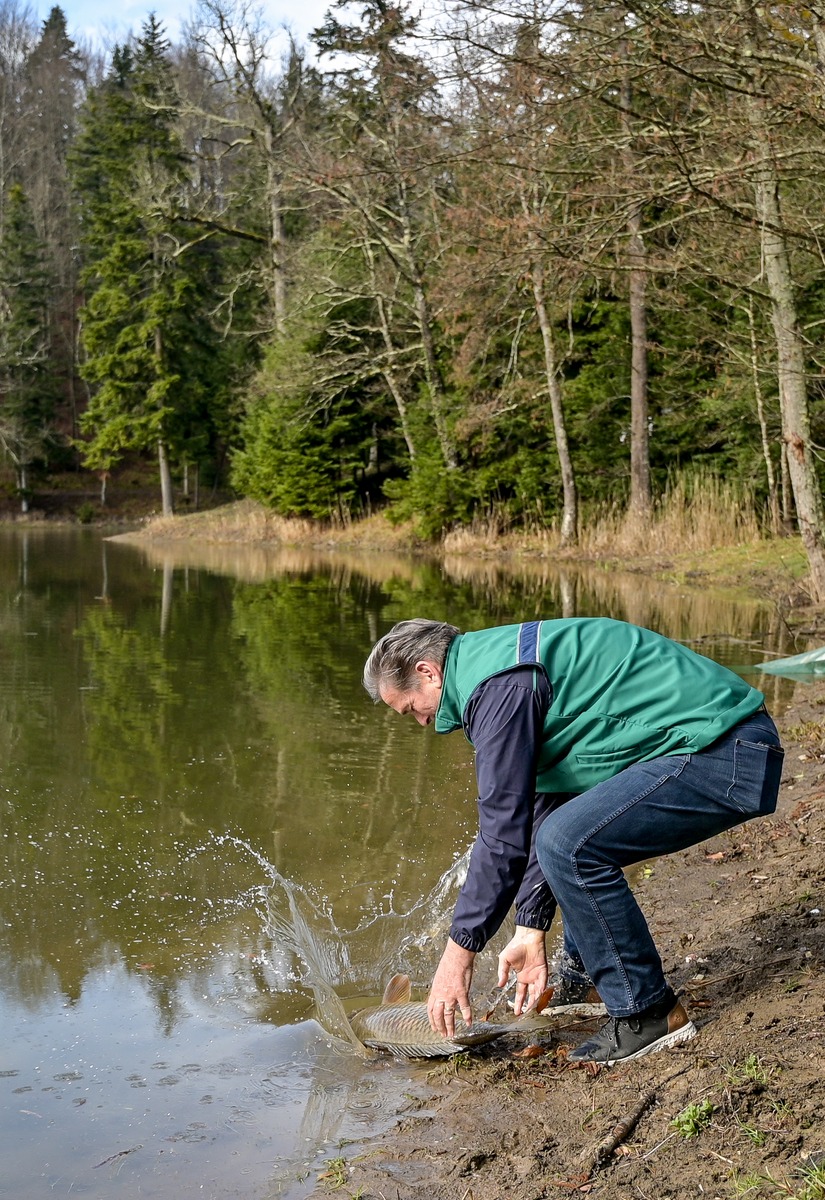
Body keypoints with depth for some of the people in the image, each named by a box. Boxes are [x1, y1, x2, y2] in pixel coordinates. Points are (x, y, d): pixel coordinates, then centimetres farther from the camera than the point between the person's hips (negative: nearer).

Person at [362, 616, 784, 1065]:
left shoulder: (499, 687, -14)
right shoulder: (506, 660, 17)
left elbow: (503, 831, -15)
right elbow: (542, 804, 19)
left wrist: (460, 949, -7)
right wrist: (531, 930, 16)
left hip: (726, 757, -11)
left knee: (570, 843, -22)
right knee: (554, 815, 21)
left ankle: (649, 1013, -6)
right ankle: (584, 974, 29)